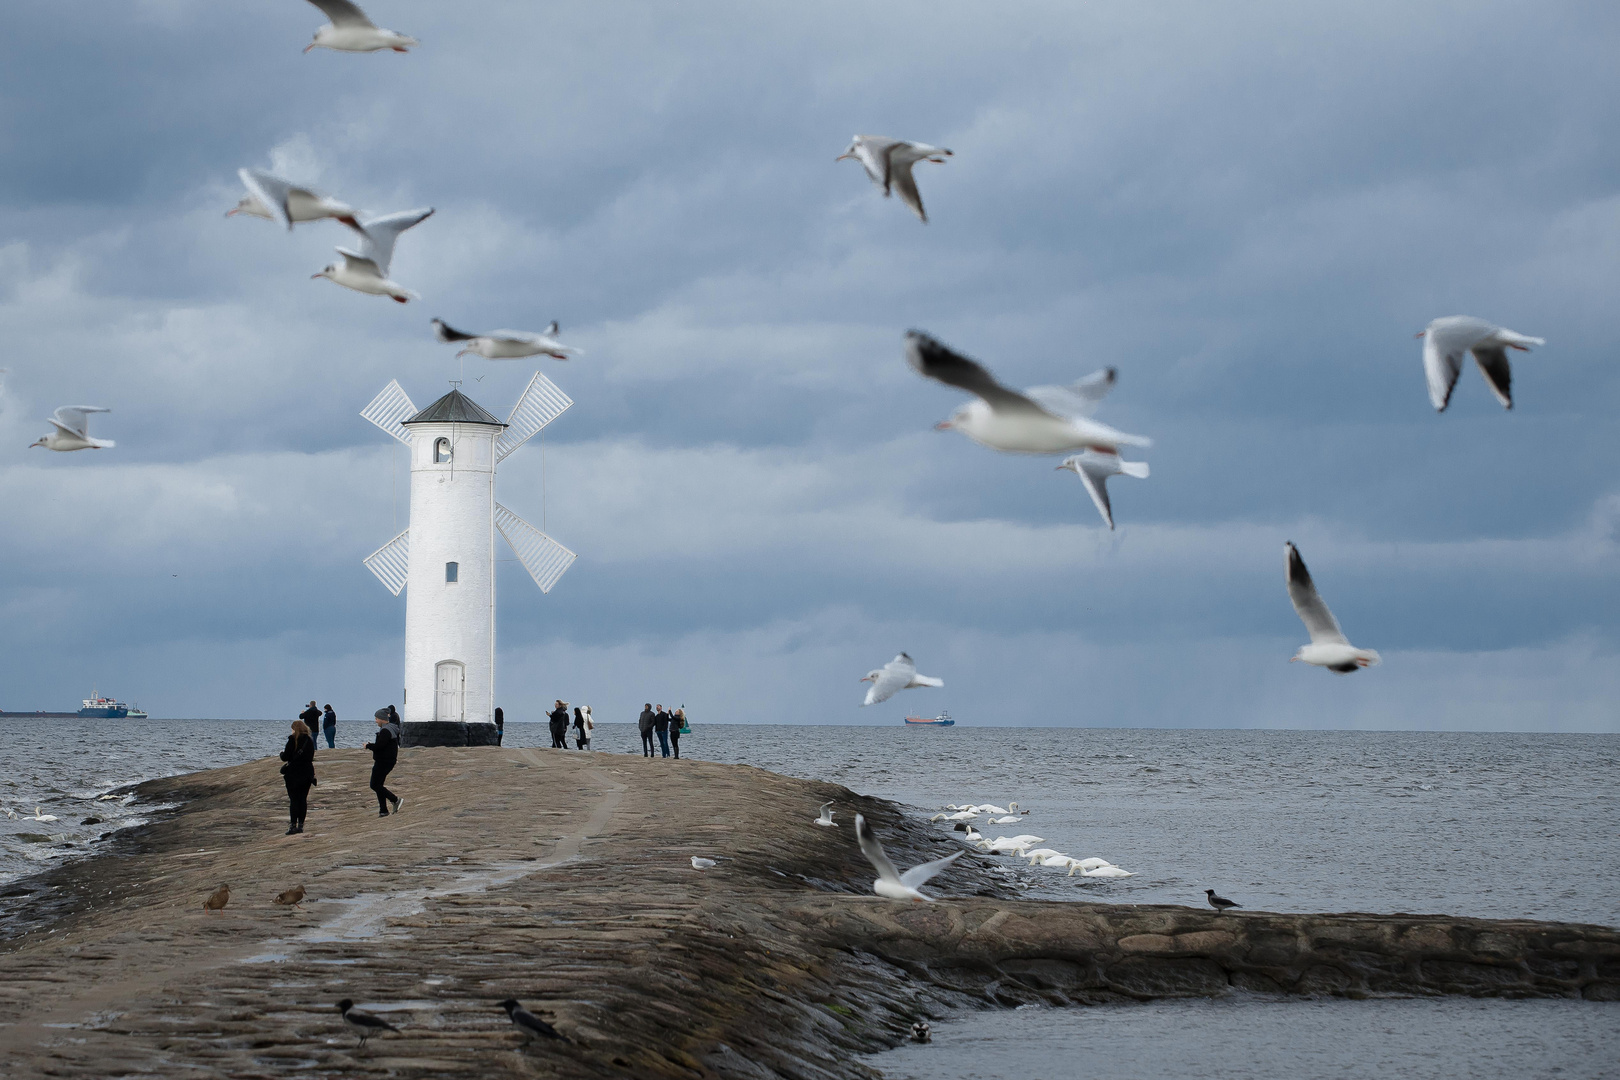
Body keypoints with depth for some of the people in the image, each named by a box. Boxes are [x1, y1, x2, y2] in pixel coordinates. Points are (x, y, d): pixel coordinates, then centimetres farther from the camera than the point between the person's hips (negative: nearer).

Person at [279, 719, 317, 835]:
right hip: (308, 772, 5)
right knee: (303, 799, 9)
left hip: (294, 774, -5)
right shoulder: (310, 740, 5)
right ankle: (301, 824, 9)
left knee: (294, 800, -3)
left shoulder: (293, 739, -11)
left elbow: (286, 757, -11)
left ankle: (293, 825, -7)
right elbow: (311, 757, 11)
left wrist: (282, 753, 10)